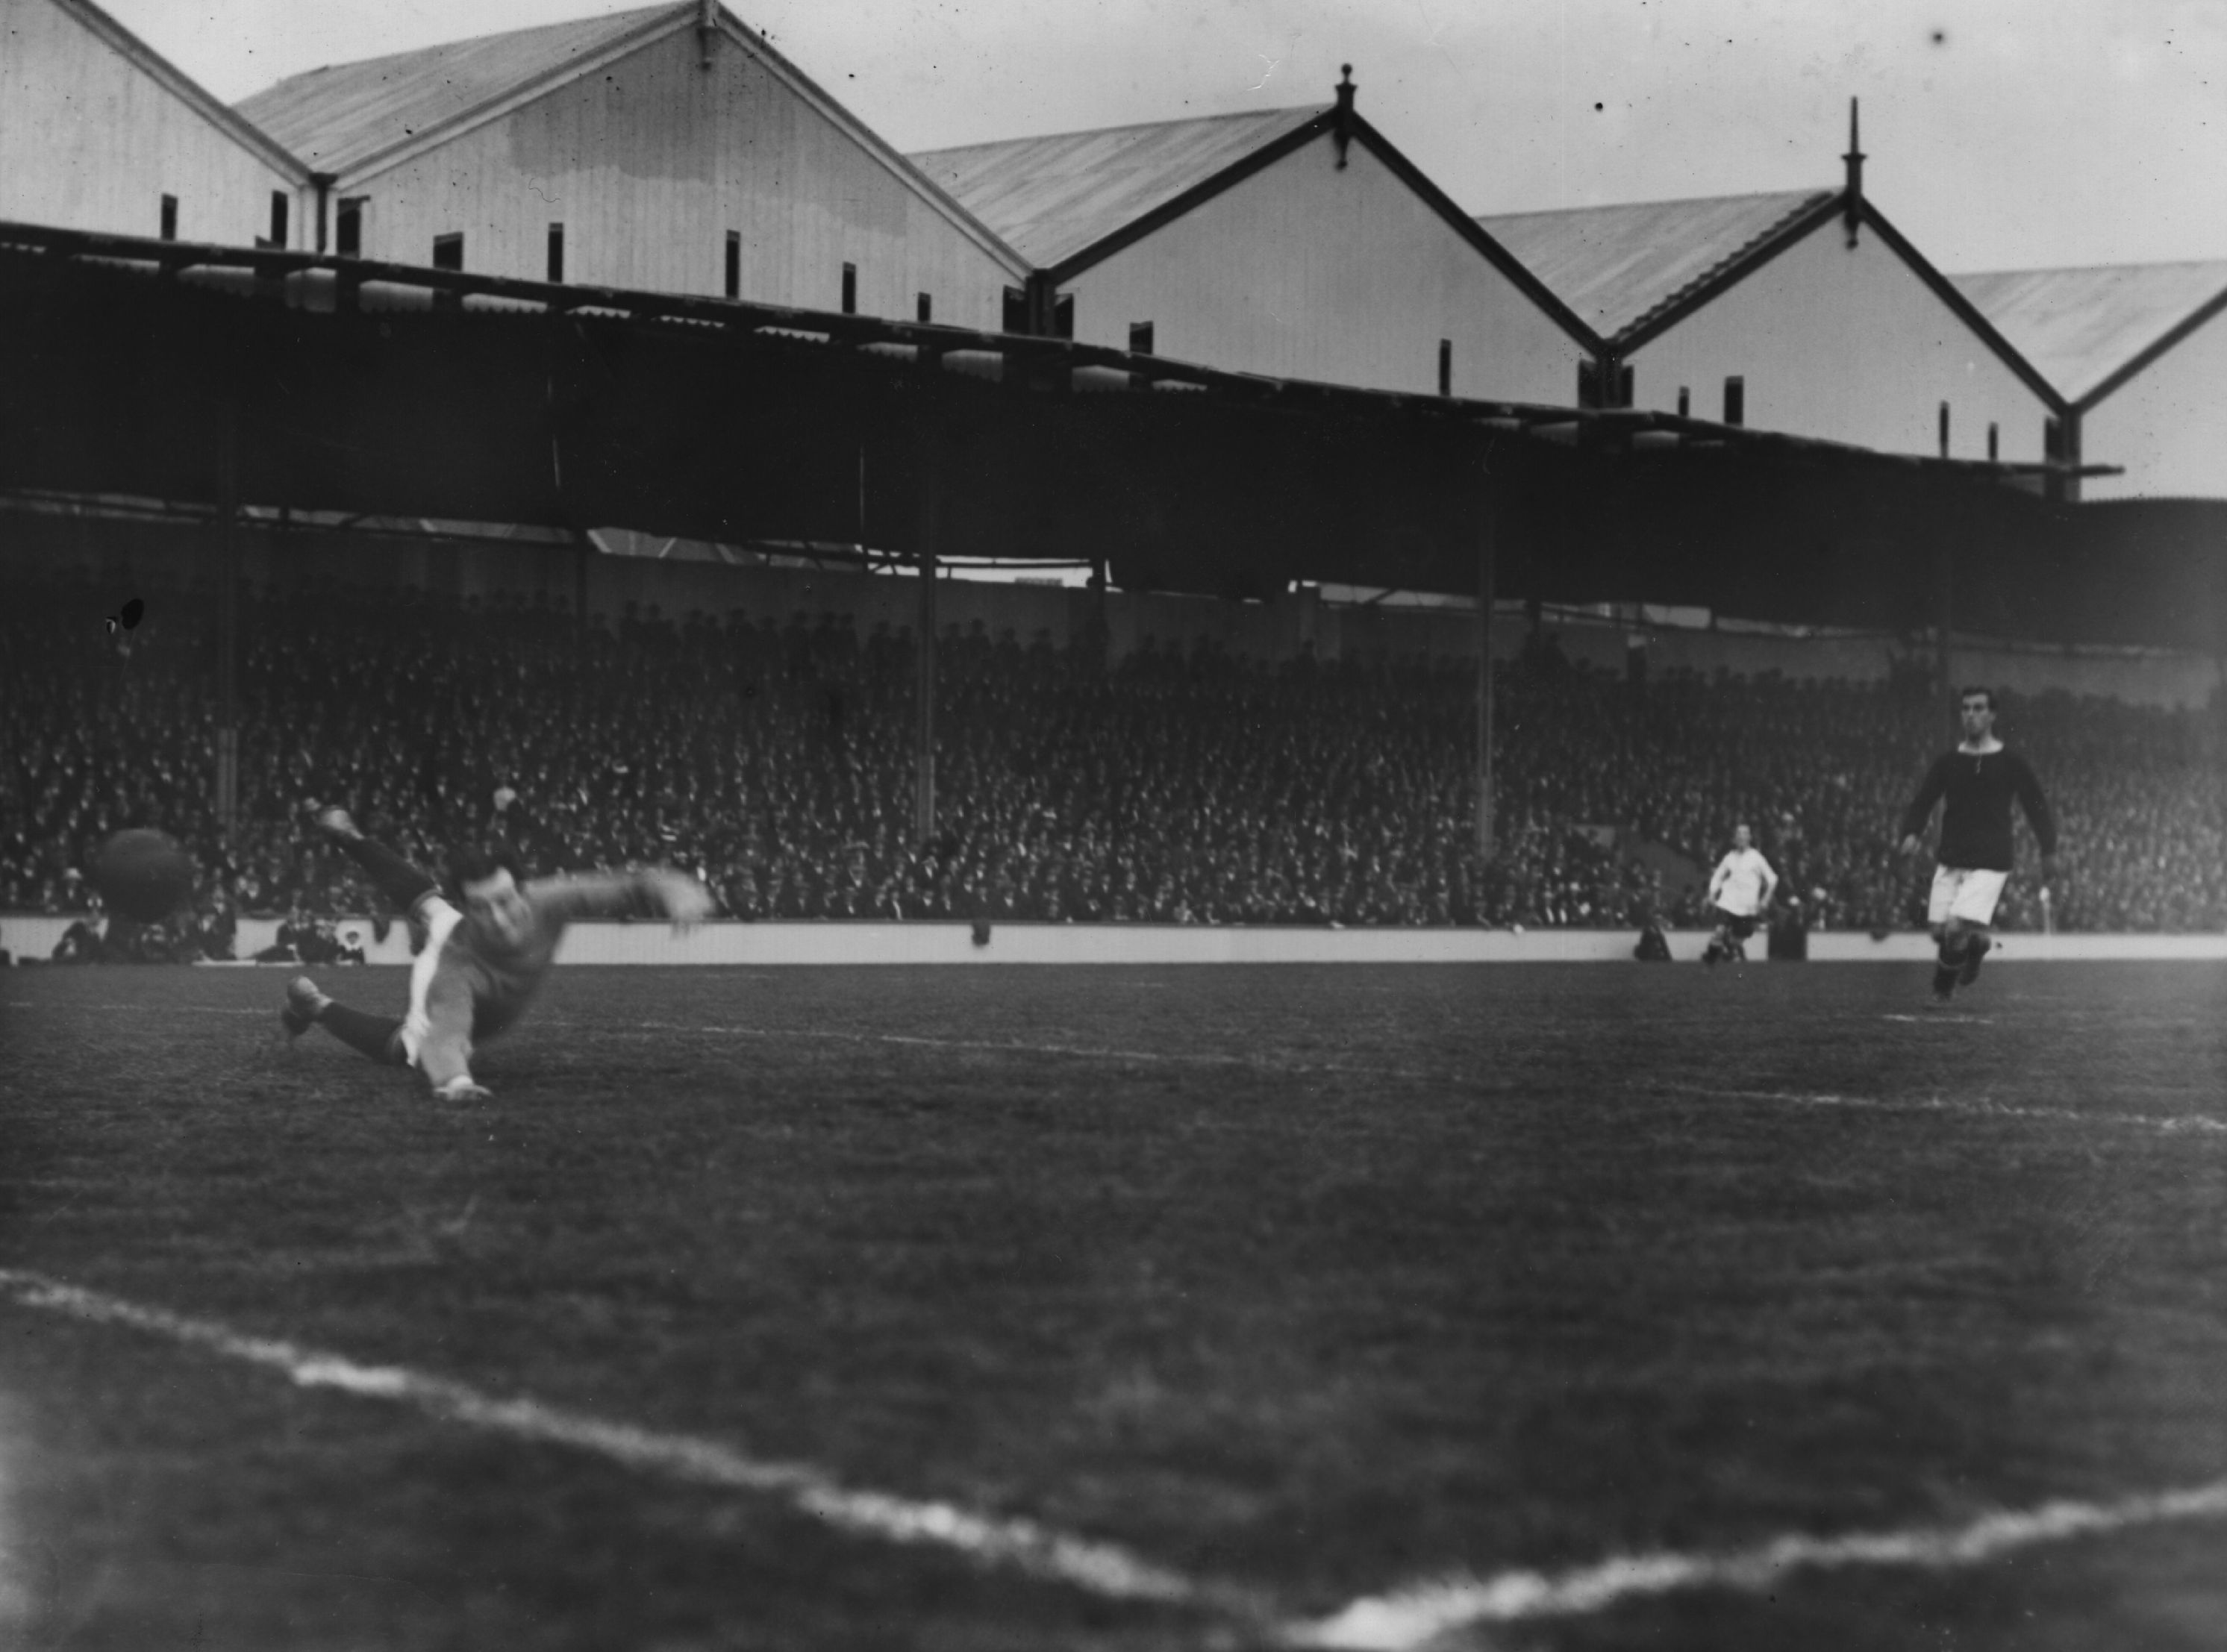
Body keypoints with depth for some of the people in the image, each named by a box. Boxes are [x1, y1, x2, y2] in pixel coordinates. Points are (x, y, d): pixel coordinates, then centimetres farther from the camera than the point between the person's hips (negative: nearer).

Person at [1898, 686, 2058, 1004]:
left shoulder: (2010, 763, 0)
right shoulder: (1947, 762, 6)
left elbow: (2037, 806, 7)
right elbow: (1922, 802, 5)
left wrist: (2049, 851, 5)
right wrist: (1912, 833, -14)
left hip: (1990, 864, -4)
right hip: (1949, 861, 4)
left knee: (1956, 929, -19)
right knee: (1940, 932, 0)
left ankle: (1944, 988, 6)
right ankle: (1977, 942, 33)